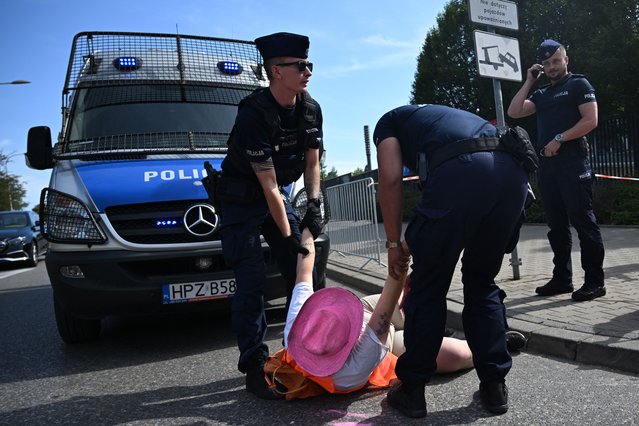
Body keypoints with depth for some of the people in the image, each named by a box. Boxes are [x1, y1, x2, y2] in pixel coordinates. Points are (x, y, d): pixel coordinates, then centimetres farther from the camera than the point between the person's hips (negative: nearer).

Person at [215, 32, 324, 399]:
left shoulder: (310, 110, -5)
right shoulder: (253, 117, -27)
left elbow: (312, 163, 4)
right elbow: (268, 186, -25)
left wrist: (315, 205, -11)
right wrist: (287, 237, -22)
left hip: (278, 194, 7)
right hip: (241, 200, -7)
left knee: (301, 270, 4)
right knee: (252, 281, -10)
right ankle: (255, 365, 0)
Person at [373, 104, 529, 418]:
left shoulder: (390, 121, 29)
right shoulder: (447, 118, 44)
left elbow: (391, 179, 8)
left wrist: (394, 243, 15)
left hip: (460, 170, -6)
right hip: (513, 170, 7)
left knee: (428, 287, 9)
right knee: (482, 282, 22)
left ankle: (412, 390, 20)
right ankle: (494, 385, 25)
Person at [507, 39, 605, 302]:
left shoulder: (578, 84, 5)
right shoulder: (541, 94, 22)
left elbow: (590, 120, -7)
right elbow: (514, 112, 10)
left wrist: (559, 139, -14)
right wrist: (528, 82, 12)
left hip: (572, 161, -6)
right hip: (547, 163, 6)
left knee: (582, 220, -6)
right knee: (556, 224, 7)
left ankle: (595, 281, -1)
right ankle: (562, 278, 14)